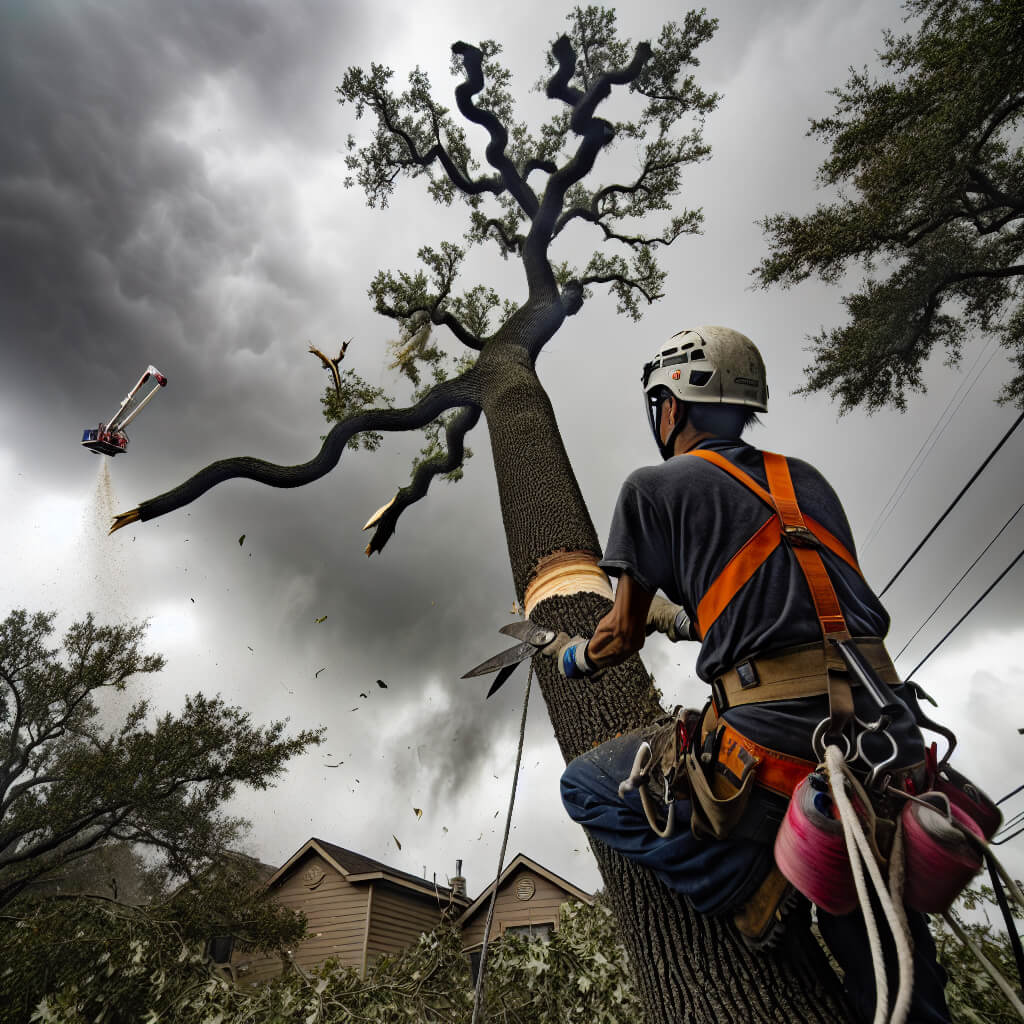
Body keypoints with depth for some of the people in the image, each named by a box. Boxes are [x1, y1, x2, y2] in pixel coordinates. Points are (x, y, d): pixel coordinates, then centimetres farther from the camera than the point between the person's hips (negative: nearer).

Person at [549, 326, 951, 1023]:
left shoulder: (654, 486, 1)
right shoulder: (807, 481, 18)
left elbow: (623, 637, 5)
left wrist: (568, 656, 27)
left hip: (780, 736, -7)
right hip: (894, 742, 7)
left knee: (585, 787, 12)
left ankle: (753, 886, 4)